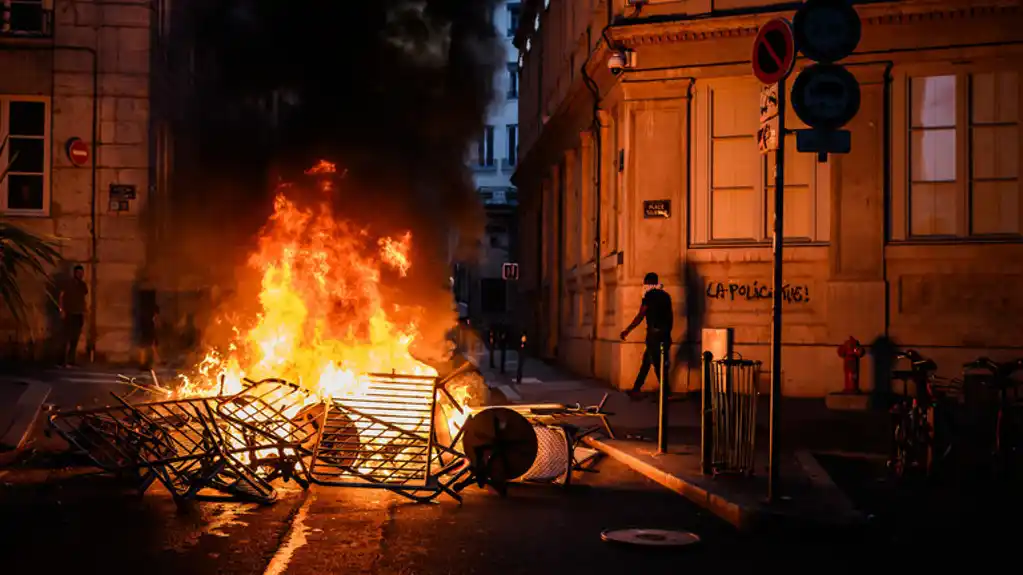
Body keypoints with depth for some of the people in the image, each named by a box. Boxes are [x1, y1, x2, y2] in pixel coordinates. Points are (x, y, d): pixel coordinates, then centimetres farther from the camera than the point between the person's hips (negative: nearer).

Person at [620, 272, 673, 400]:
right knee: (647, 360, 14)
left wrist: (627, 330, -4)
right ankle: (636, 389, 17)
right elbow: (670, 316, 17)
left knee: (658, 364, -3)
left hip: (654, 333, -8)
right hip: (665, 334, 8)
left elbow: (640, 316, -10)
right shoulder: (665, 295, 13)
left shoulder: (649, 295, -8)